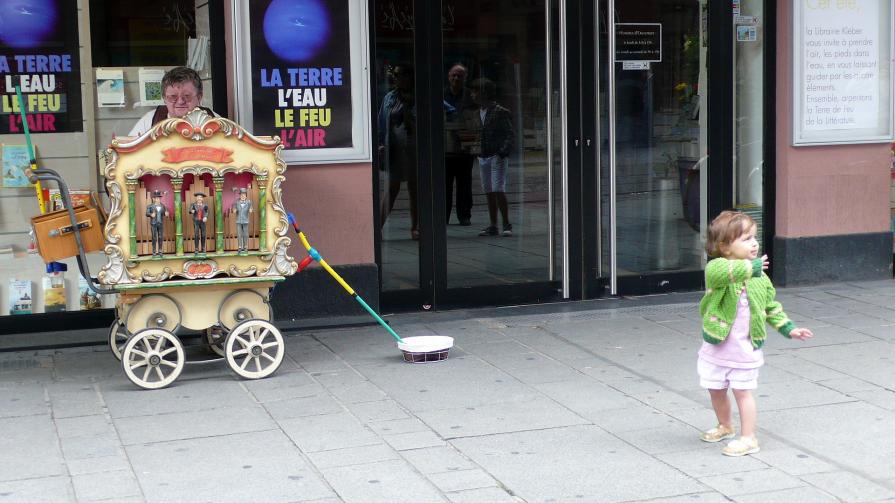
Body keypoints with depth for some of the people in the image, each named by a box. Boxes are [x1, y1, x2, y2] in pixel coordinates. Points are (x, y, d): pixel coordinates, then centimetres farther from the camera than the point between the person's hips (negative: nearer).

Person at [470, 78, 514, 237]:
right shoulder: (479, 112, 12)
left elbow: (509, 135, -9)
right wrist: (479, 151, 6)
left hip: (497, 157, -7)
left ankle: (506, 225, -4)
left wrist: (502, 152, -19)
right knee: (489, 193, 8)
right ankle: (493, 226, 13)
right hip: (483, 157, 7)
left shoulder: (501, 112, -8)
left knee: (498, 190, -11)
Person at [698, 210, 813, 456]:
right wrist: (750, 267, -37)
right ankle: (725, 427, 39)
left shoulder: (760, 278, 1)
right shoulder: (716, 267, -14)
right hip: (715, 347, 0)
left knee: (742, 391, 0)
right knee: (716, 390, 15)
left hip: (745, 350, 0)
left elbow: (771, 306, 14)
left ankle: (748, 438, 9)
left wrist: (788, 329, 10)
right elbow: (720, 271, -41)